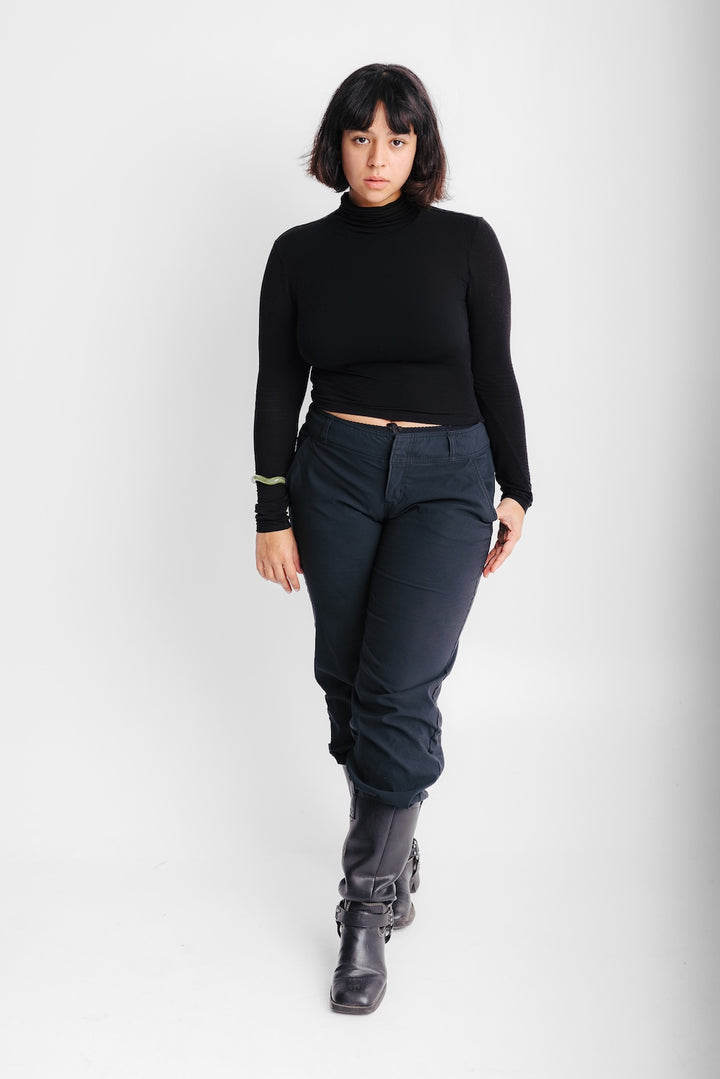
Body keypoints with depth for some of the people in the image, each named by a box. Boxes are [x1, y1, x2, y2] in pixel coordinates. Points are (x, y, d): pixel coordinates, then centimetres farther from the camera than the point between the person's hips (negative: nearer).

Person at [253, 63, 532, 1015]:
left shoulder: (467, 242, -2)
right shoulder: (300, 253, 2)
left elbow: (495, 376, 2)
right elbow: (278, 390, 3)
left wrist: (515, 491, 3)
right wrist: (273, 516, 1)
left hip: (447, 480, -2)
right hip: (334, 475, 3)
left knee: (396, 690, -13)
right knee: (349, 681, 8)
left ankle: (369, 907, 1)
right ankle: (397, 847, 31)